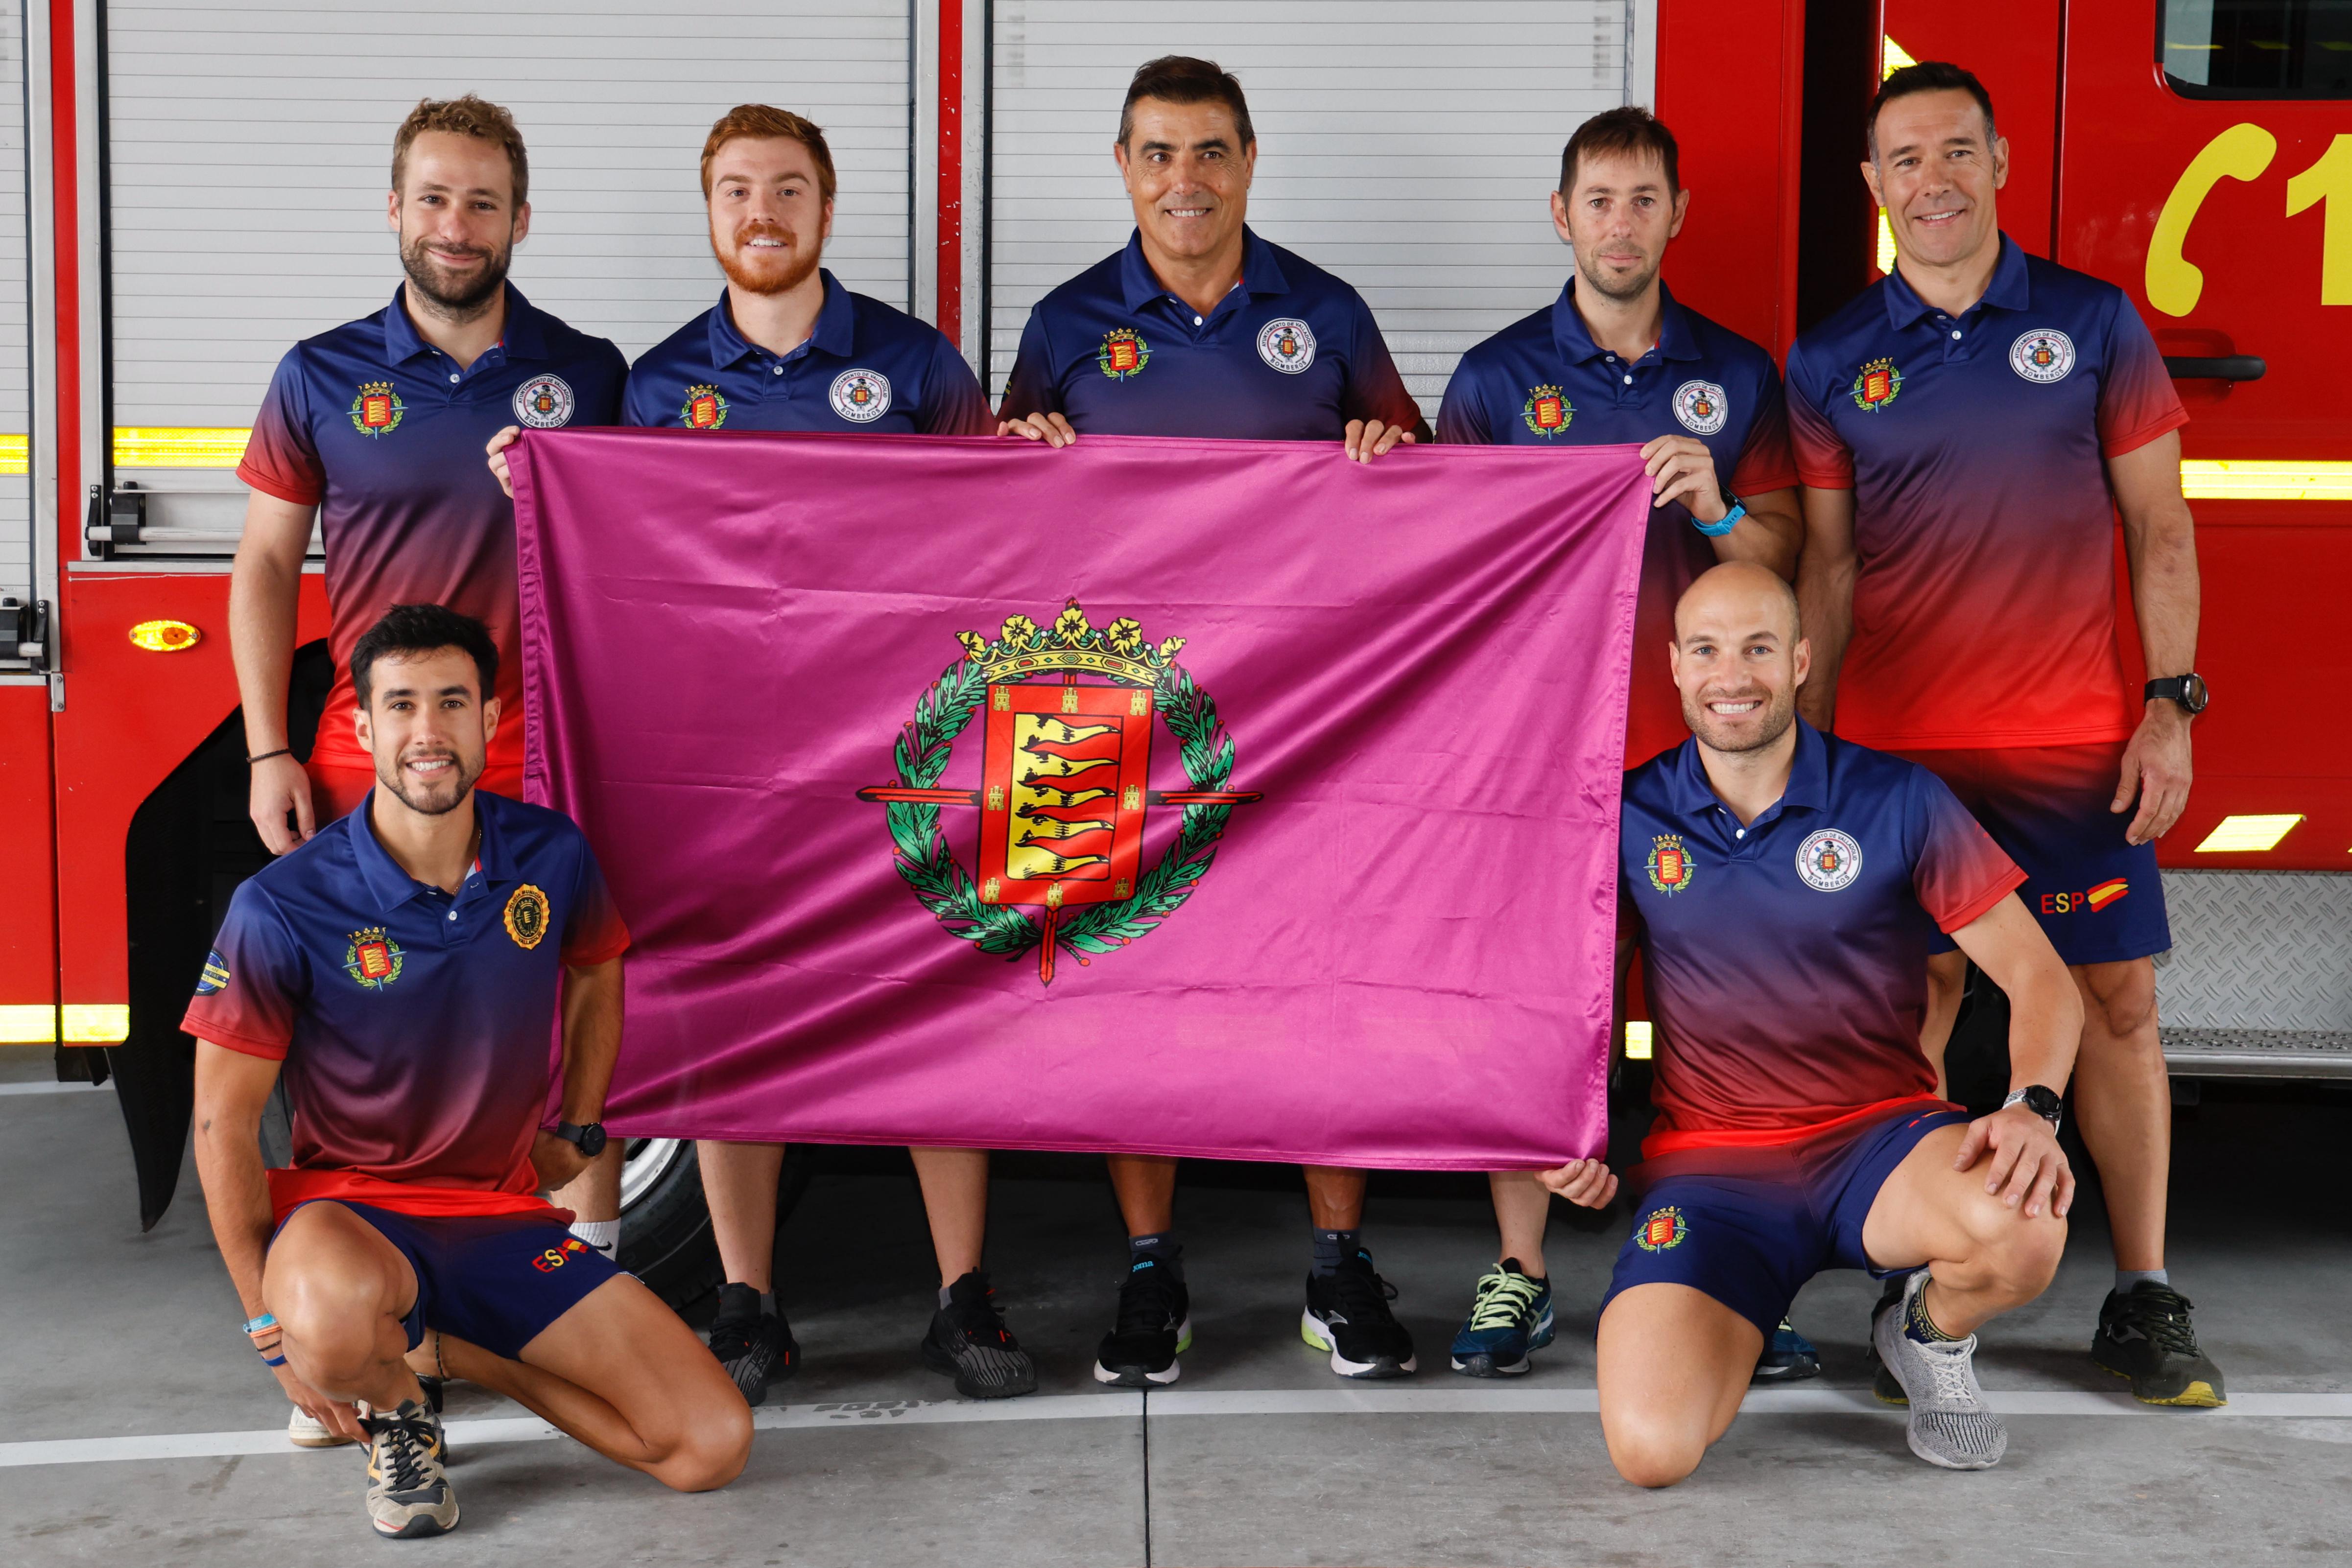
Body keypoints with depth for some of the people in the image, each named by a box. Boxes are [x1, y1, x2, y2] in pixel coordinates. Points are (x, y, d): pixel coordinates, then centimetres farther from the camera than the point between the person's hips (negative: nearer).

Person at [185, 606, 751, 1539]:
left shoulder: (550, 857, -5)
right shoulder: (284, 909, -16)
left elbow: (596, 976, 19)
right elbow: (224, 1122, -9)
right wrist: (272, 1331, -10)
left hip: (505, 1212, 4)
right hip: (349, 1209, -4)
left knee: (712, 1446, -8)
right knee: (335, 1311, -43)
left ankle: (455, 1346, 12)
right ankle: (394, 1417, -4)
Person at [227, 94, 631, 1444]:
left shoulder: (589, 374, 5)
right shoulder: (323, 379, 6)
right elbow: (266, 566, 10)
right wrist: (270, 752, 3)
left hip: (553, 762, 0)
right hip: (370, 765, 0)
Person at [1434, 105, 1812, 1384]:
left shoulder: (1735, 374, 9)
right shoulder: (1498, 376, 5)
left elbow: (1781, 556, 8)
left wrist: (1715, 508, -13)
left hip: (1698, 737, 1)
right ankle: (1517, 1275, 14)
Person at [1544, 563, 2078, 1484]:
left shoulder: (1897, 801, -2)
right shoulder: (1630, 817, 2)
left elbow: (2038, 976, -1)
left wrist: (2032, 1107, -21)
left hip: (1880, 1134, 0)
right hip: (1706, 1163, 0)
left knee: (2024, 1230, -36)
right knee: (1650, 1448, -24)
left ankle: (1932, 1334, 4)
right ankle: (1733, 1319, 15)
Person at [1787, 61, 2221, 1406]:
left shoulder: (2096, 324, 3)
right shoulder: (1833, 363, 5)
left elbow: (2161, 530, 4)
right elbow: (1829, 568, 8)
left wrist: (2173, 705, -4)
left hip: (2075, 742, 0)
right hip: (1894, 747, 0)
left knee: (2119, 1004, 2)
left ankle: (2145, 1300, 14)